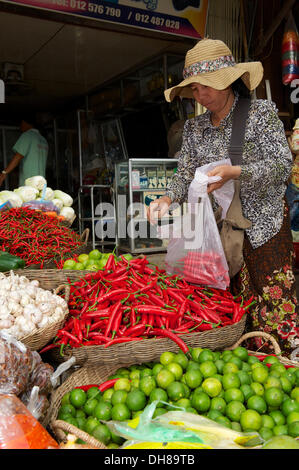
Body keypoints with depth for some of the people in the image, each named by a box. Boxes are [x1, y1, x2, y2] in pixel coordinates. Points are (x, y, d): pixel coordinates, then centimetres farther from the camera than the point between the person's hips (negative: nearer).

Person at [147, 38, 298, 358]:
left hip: (264, 226, -3)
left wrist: (236, 172, -26)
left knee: (273, 306, -5)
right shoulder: (194, 128, 11)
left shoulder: (261, 112, -2)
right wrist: (168, 198, -14)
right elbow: (185, 174, 8)